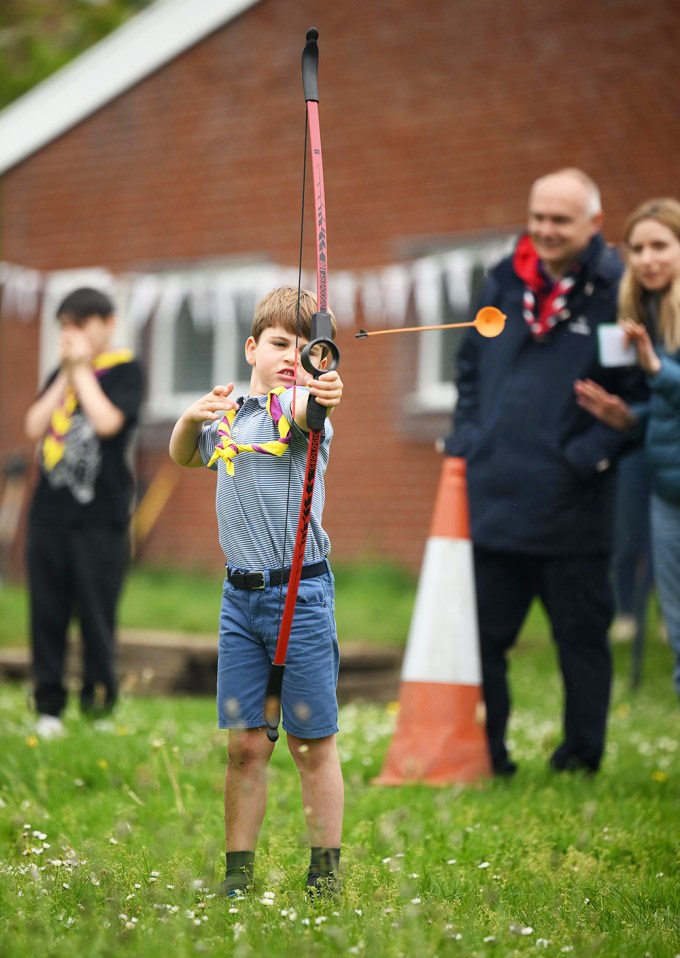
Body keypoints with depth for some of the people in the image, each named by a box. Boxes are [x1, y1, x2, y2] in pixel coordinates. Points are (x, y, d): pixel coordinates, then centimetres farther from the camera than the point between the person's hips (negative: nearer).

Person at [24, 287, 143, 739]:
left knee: (96, 617, -3)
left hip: (101, 516, -5)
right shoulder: (61, 374, 16)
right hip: (50, 511, 5)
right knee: (47, 614, 5)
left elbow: (108, 421, -16)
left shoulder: (125, 370, 0)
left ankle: (100, 709, 6)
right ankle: (49, 709, 12)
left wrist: (82, 369, -7)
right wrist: (65, 375, -1)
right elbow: (34, 427, 4)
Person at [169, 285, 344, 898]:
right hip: (240, 595, 5)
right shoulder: (228, 415, 10)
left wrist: (325, 393, -55)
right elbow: (182, 455, 21)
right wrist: (192, 416, -2)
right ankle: (238, 875, 15)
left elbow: (306, 411, -30)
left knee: (313, 743, 3)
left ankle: (325, 875, 12)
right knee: (245, 743, 7)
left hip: (301, 594, -5)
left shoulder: (296, 404, -7)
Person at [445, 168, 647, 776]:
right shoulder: (505, 283, 10)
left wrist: (590, 454, -15)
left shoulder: (615, 292, -6)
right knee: (480, 633, 9)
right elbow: (471, 366, 22)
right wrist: (466, 438, 10)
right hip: (493, 493, 5)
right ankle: (483, 753, 21)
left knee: (581, 636, 7)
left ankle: (581, 756, 20)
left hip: (571, 508, -5)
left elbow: (638, 395, -7)